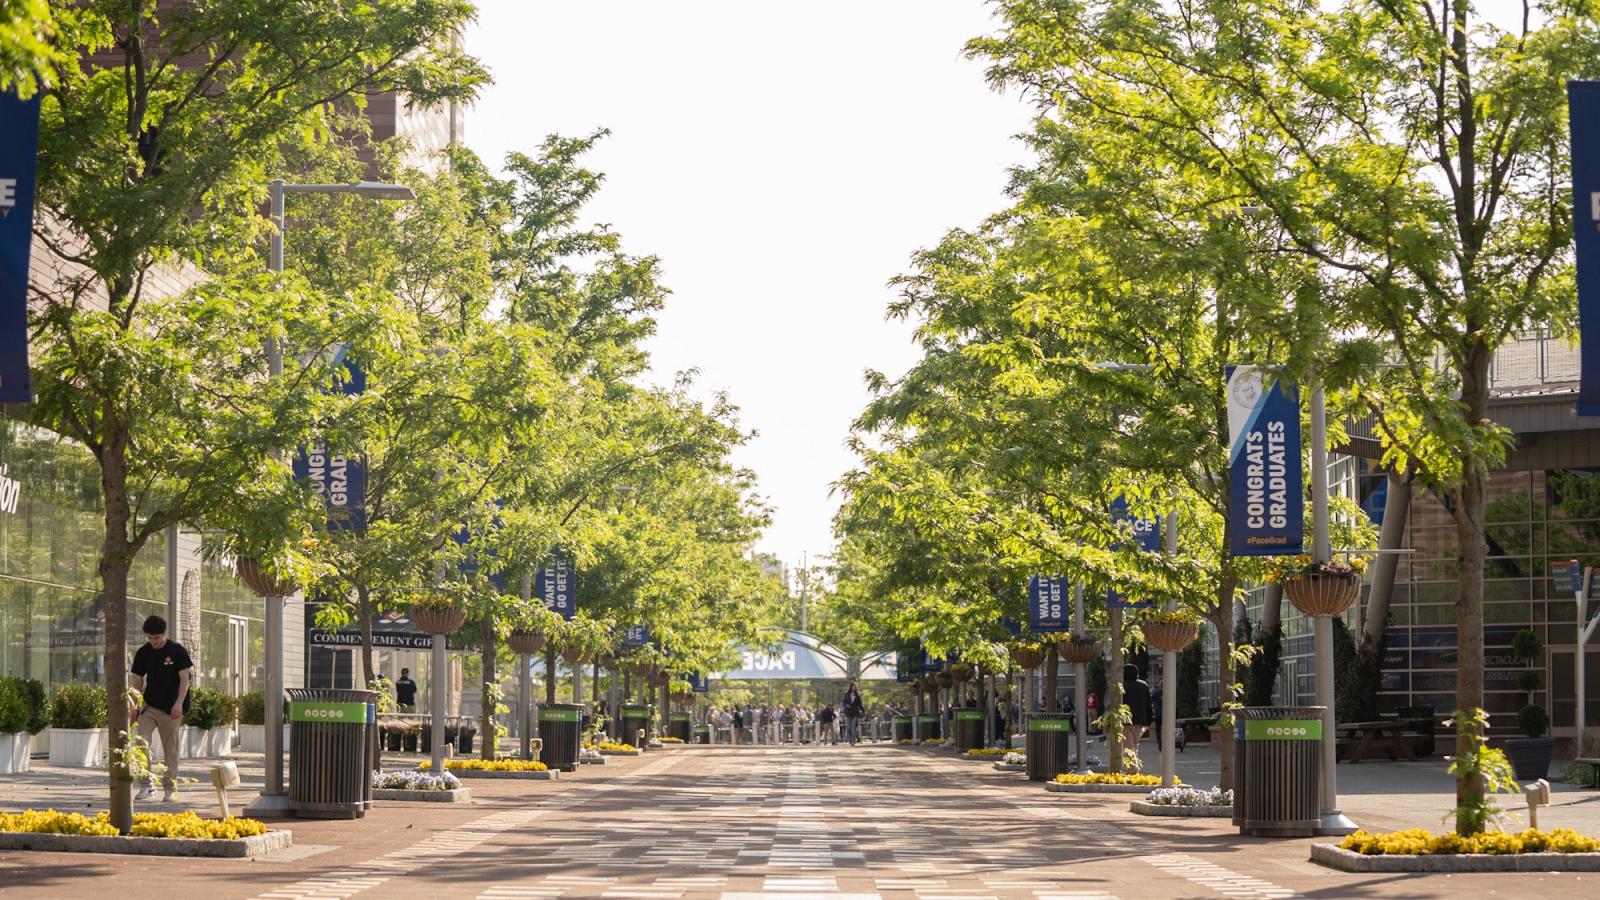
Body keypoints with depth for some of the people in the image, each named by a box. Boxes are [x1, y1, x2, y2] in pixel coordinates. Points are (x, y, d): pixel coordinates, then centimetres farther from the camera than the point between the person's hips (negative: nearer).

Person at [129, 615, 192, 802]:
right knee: (141, 741, -16)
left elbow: (184, 679, -6)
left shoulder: (177, 651, -4)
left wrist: (179, 703, -16)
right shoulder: (143, 653, 6)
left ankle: (170, 788, 12)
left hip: (170, 709, -3)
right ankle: (148, 782, -11)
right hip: (149, 706, 3)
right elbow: (138, 681, 12)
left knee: (170, 749, 2)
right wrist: (134, 707, 6)